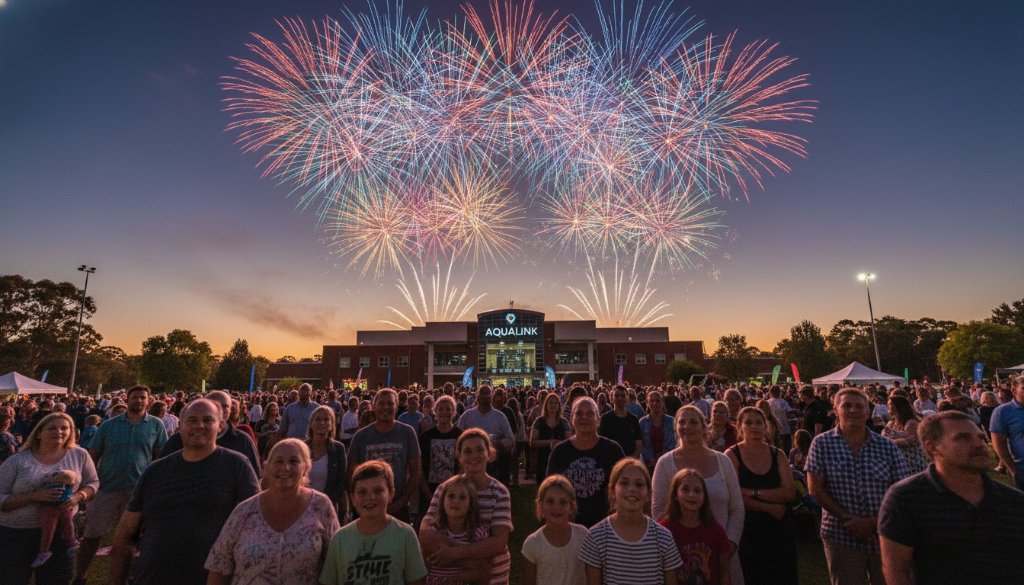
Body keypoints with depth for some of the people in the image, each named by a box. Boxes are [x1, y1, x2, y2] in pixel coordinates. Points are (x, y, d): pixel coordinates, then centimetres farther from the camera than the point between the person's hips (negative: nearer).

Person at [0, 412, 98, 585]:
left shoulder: (79, 455, -3)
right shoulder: (17, 460, -8)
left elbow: (93, 483, 6)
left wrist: (77, 497, -14)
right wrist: (34, 496, -24)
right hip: (16, 533, -1)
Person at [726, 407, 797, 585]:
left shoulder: (778, 455, 4)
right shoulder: (732, 455, -8)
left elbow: (790, 492, -8)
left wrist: (754, 493, -17)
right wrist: (768, 507, -14)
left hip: (779, 529, 3)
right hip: (746, 528, -3)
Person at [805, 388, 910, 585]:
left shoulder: (888, 447, 0)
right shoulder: (822, 444, -5)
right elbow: (815, 489, -7)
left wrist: (874, 521, -13)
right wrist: (848, 518, -15)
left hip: (885, 537, 2)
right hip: (842, 537, -2)